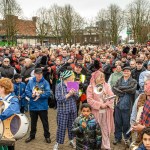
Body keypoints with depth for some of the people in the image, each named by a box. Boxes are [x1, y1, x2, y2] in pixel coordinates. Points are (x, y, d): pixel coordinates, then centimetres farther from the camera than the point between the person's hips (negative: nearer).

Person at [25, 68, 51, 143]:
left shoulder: (45, 82, -9)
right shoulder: (30, 81, -2)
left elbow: (48, 93, -14)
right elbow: (27, 91, -3)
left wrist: (40, 95, -24)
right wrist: (32, 95, -21)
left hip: (43, 106, -2)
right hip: (33, 106, 2)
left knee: (45, 122, 10)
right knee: (33, 122, 19)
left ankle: (47, 136, 27)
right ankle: (32, 135, 36)